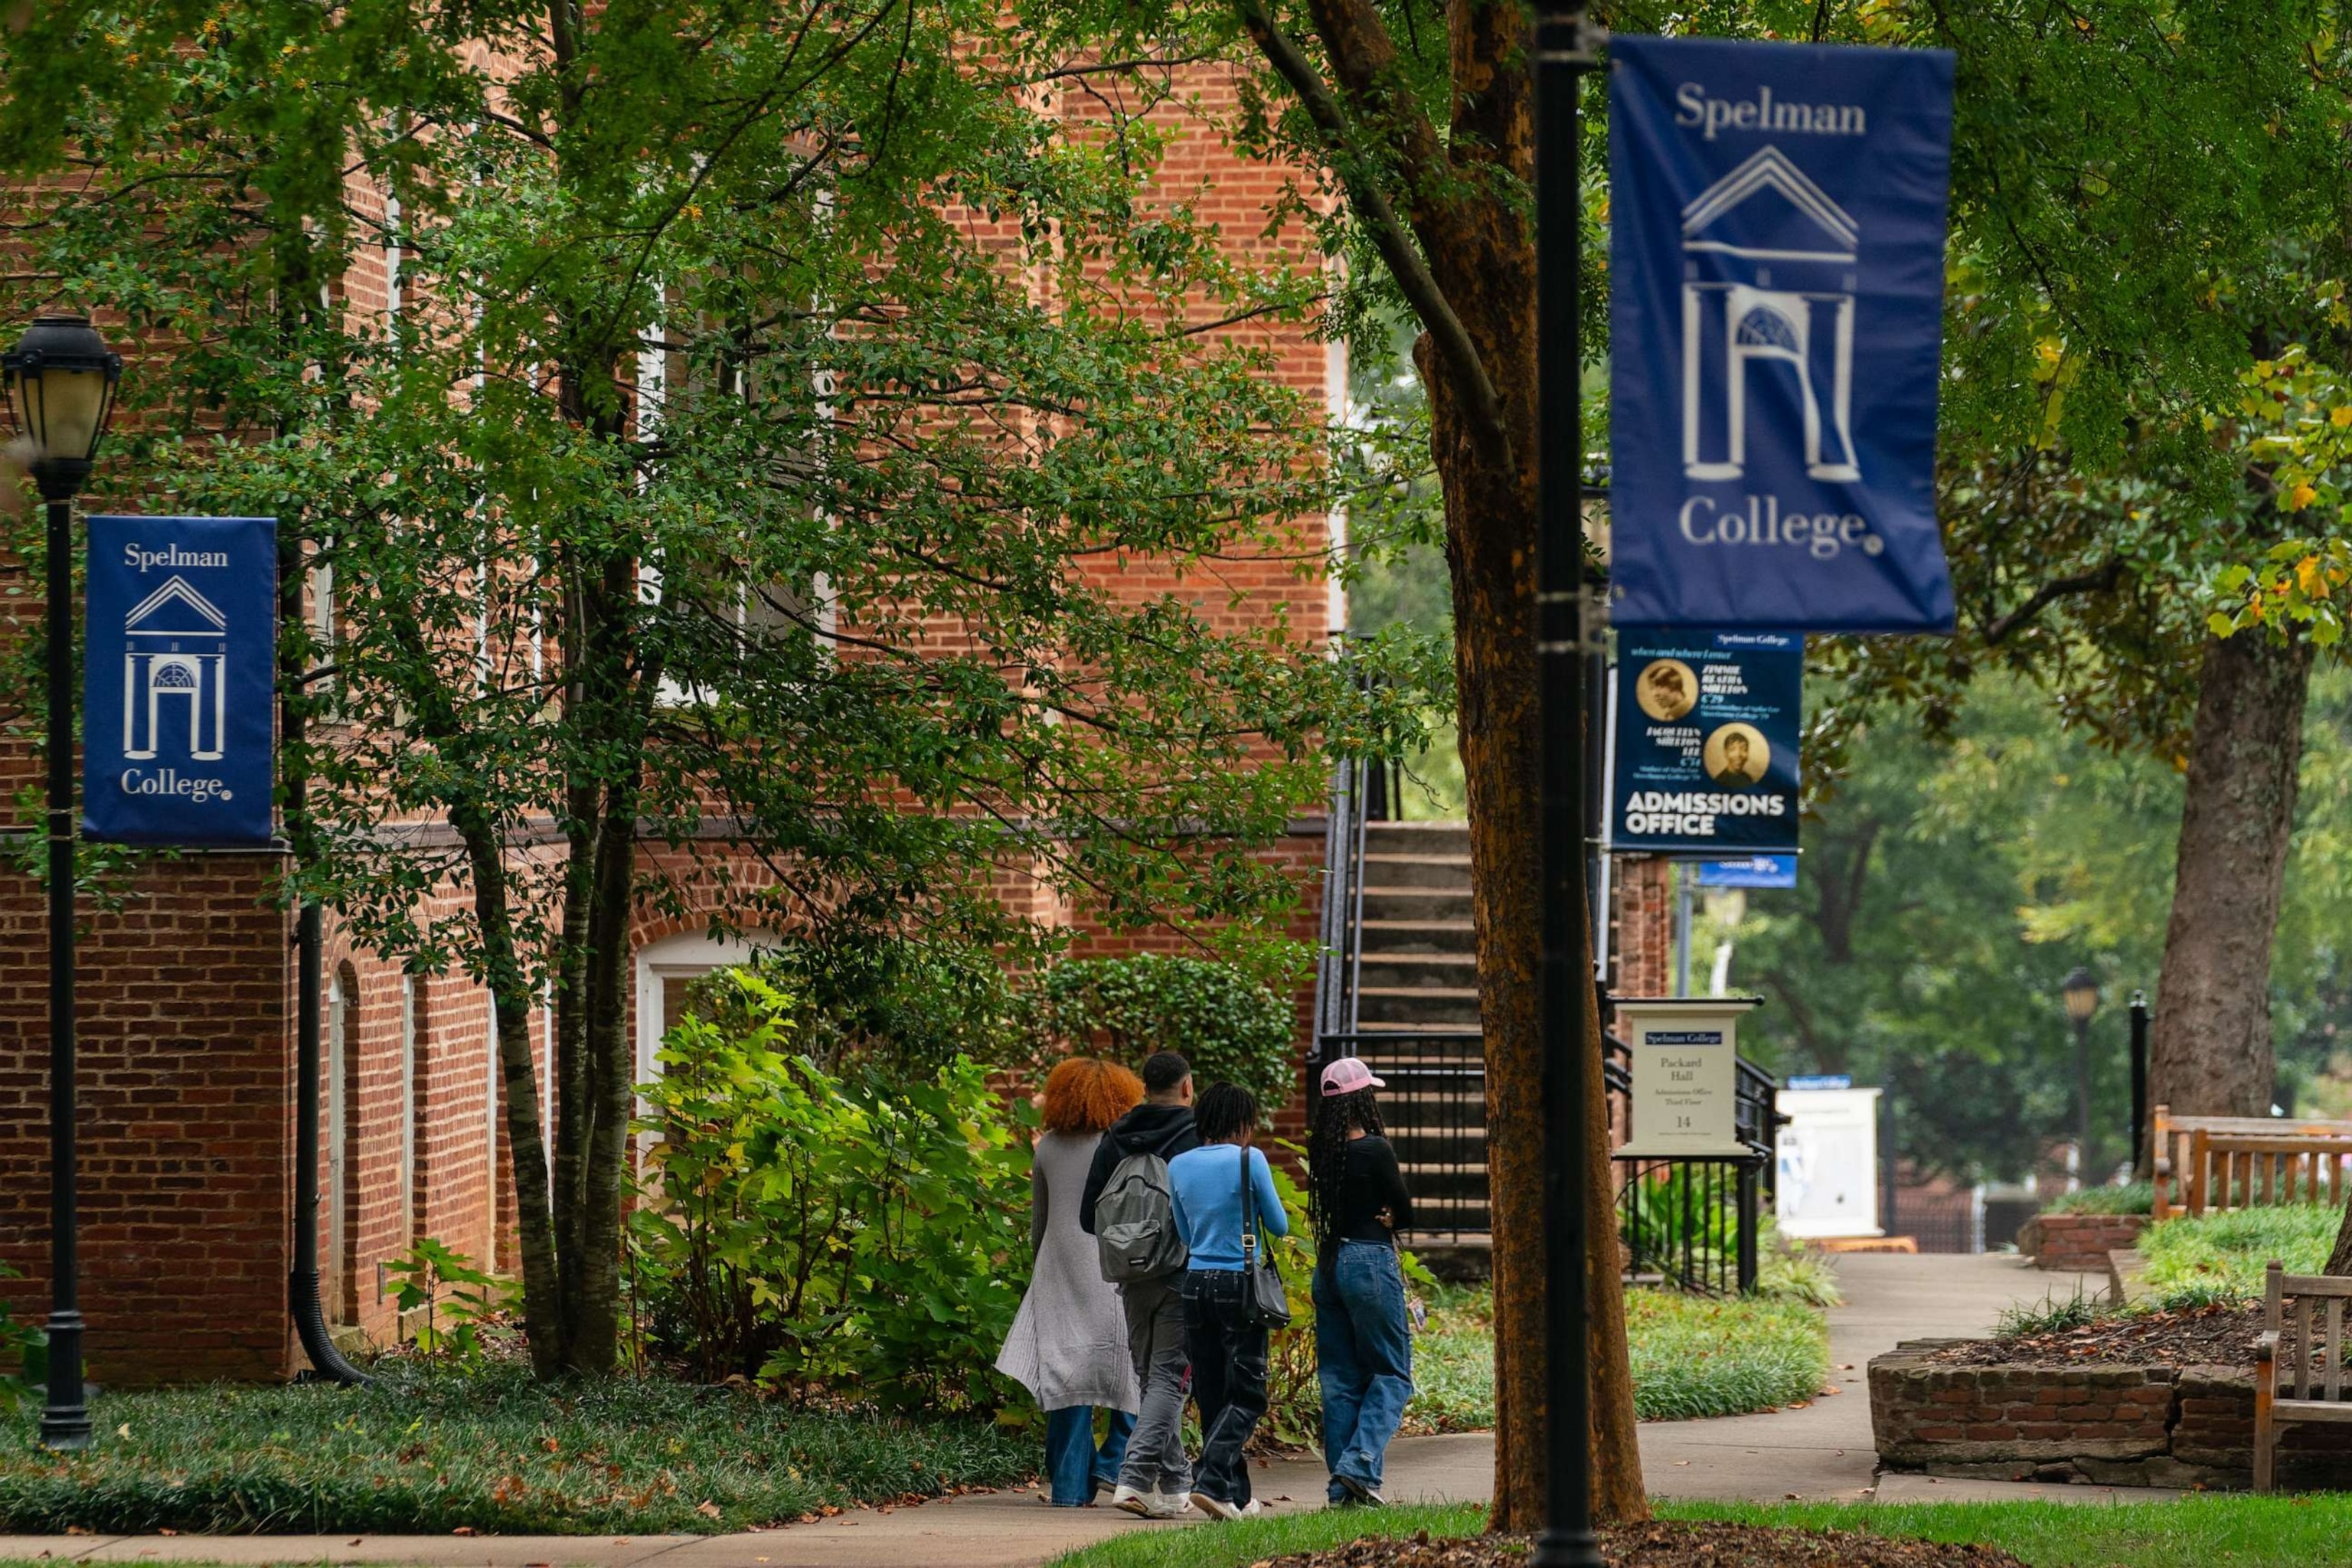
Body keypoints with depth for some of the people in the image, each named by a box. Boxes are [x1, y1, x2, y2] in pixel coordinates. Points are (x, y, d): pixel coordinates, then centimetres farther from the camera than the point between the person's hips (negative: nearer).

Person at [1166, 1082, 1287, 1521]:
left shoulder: (1179, 1166, 7)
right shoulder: (1249, 1161, -8)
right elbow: (1279, 1226, 1)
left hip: (1196, 1283, 5)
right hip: (1239, 1285, -5)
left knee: (1212, 1397, 10)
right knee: (1245, 1395, 0)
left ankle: (1237, 1496, 14)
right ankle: (1211, 1481, -17)